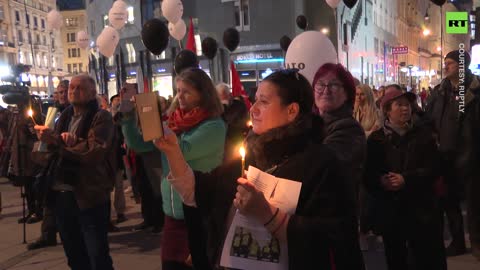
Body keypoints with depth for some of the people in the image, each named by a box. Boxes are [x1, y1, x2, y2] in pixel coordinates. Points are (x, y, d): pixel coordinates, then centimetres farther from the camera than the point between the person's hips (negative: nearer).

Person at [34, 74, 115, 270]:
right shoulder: (64, 117, 14)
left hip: (89, 194, -7)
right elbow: (55, 151, 11)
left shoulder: (101, 117, -7)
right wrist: (47, 139, -11)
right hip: (62, 193, 7)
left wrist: (57, 142, -18)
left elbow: (95, 151, -22)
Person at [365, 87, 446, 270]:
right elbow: (368, 175, 1)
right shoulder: (376, 139, 3)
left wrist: (406, 179, -17)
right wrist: (380, 181, -20)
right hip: (390, 211, 1)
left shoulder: (423, 133, 4)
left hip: (422, 208, 0)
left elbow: (433, 168, -5)